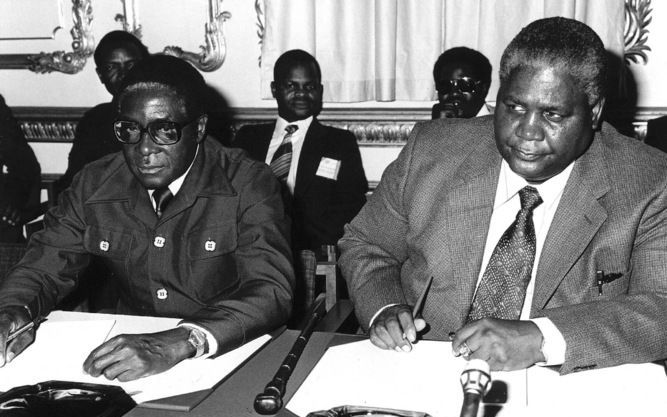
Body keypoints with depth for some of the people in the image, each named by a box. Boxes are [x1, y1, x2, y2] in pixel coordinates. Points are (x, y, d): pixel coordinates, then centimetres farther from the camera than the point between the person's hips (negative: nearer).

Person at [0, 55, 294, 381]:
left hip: (230, 356, -3)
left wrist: (181, 343, -38)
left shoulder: (249, 186, -12)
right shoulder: (94, 186, 1)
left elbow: (270, 292, -22)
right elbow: (43, 267, 6)